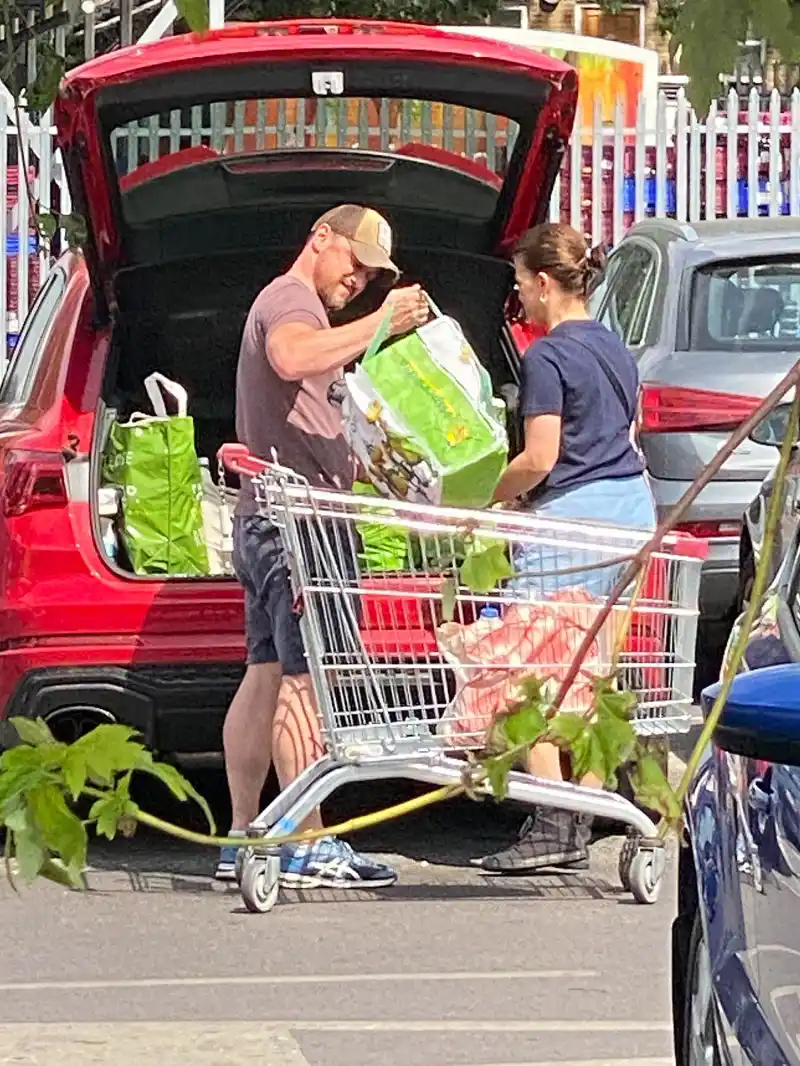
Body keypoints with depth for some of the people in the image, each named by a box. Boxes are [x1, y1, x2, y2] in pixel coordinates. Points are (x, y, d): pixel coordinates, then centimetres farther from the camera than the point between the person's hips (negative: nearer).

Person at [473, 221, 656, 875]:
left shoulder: (548, 357, -11)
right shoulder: (616, 349, 15)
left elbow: (539, 459, -15)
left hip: (572, 517, -9)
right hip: (631, 508, 9)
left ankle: (550, 827, -13)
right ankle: (581, 829, 10)